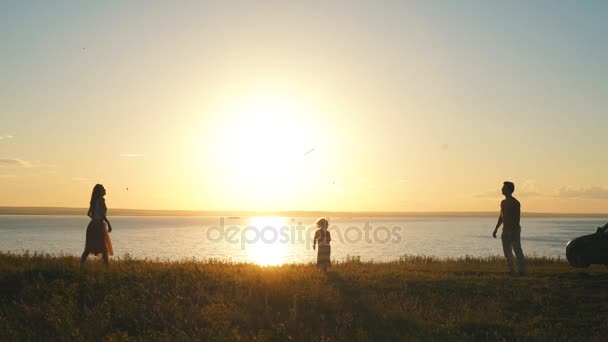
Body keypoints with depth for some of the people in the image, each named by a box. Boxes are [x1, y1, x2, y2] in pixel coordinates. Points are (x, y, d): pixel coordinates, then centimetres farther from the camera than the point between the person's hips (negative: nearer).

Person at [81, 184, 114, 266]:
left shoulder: (94, 201, 12)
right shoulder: (101, 200, -12)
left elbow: (89, 214, 18)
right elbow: (102, 214, -21)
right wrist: (108, 223, -18)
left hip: (92, 225, 8)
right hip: (99, 225, -8)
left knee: (89, 248, 9)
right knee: (104, 248, 0)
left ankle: (81, 265, 5)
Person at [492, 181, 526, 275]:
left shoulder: (515, 203, -10)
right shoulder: (503, 202, 15)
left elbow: (517, 218, -16)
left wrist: (514, 230, -23)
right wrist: (496, 229, 21)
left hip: (514, 230, -8)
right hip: (505, 230, 8)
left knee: (517, 250, -11)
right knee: (507, 251, 9)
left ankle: (522, 271, -11)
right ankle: (512, 271, 16)